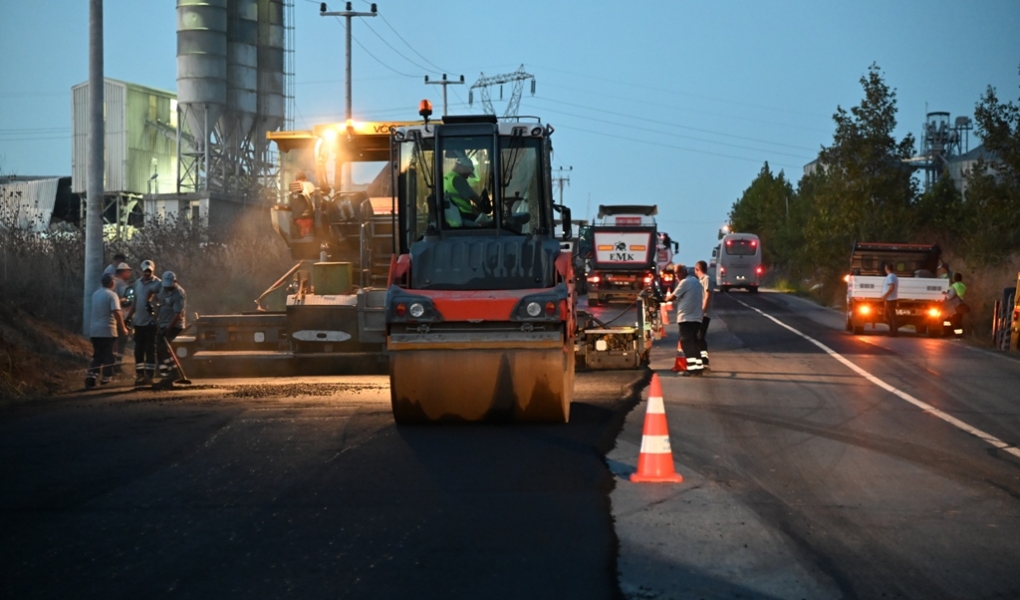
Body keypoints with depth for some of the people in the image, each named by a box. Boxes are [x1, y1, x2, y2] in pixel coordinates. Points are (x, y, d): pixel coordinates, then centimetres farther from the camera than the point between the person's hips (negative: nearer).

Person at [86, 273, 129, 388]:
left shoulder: (95, 294, 12)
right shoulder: (112, 295, -10)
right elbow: (116, 312, -21)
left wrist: (119, 301, 38)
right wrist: (123, 327, -13)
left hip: (94, 331, 6)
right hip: (107, 330, -6)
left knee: (97, 355, 11)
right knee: (108, 356, 4)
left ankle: (92, 375, -7)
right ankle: (106, 378, 5)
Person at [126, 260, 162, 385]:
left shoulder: (158, 284, -7)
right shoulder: (137, 283, 13)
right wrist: (129, 316, 15)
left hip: (151, 322, -6)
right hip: (138, 321, 6)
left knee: (150, 350, -2)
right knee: (138, 349, 8)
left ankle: (149, 376, 0)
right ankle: (139, 375, 14)